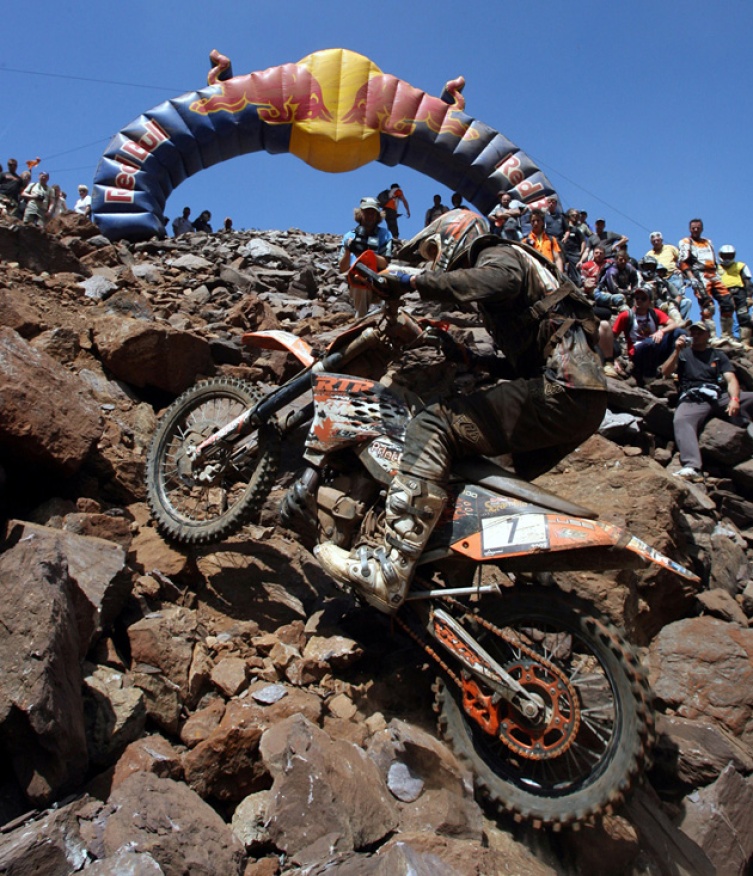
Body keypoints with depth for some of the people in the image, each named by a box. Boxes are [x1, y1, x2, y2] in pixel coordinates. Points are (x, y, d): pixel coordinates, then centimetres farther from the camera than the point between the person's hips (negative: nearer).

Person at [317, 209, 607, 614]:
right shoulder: (505, 261, 33)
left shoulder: (497, 253, 4)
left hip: (562, 388, -10)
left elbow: (501, 280, -24)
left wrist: (418, 282, -17)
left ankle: (388, 570, -31)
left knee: (435, 428, -20)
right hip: (584, 399, 10)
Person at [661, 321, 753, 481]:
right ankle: (691, 467, -54)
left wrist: (734, 399, -10)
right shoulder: (683, 353, 25)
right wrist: (677, 351, -5)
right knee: (681, 421, -36)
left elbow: (731, 379, 11)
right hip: (692, 400, -3)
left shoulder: (718, 355, 26)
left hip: (720, 397, 3)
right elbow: (666, 372, 9)